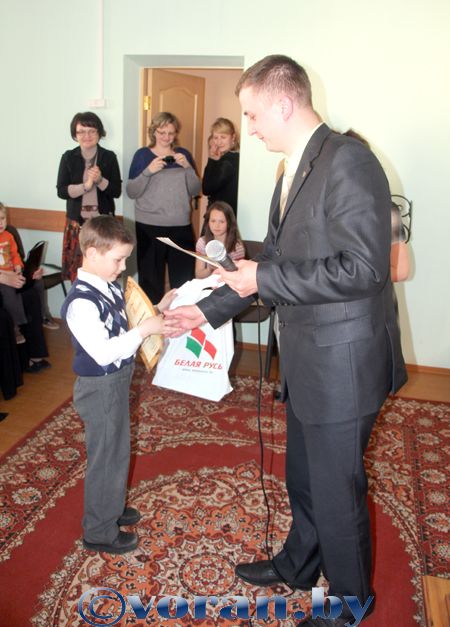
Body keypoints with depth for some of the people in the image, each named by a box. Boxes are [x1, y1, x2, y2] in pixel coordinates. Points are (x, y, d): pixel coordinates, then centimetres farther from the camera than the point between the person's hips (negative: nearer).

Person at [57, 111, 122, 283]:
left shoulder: (109, 157, 1)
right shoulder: (68, 157, 2)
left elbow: (117, 191, -2)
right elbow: (61, 191, -5)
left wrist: (100, 180, -19)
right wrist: (86, 185, -19)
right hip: (77, 222, 1)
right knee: (77, 274, 2)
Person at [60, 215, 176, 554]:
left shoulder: (111, 287, 3)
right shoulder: (81, 302, -25)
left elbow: (124, 325, 12)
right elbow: (103, 352, -29)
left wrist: (156, 311, 0)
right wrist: (143, 330, -27)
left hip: (118, 381, 9)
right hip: (100, 389, -9)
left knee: (117, 450, 23)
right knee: (107, 457, 5)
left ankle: (111, 507, 44)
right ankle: (100, 532, 24)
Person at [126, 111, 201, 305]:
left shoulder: (184, 154, 12)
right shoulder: (142, 155, 5)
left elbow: (195, 190, 7)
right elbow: (131, 192, -1)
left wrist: (188, 167, -8)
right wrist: (148, 171, -15)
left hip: (181, 226, 2)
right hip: (149, 226, -2)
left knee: (184, 280, 0)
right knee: (150, 278, -1)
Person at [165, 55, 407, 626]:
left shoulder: (347, 160, -17)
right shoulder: (292, 173, 12)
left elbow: (363, 268, -25)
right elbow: (273, 262, 18)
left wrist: (265, 278, -20)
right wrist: (208, 310, 18)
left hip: (343, 363, -9)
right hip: (306, 361, 9)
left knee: (336, 490, 9)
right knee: (303, 476, 25)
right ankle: (298, 564, 49)